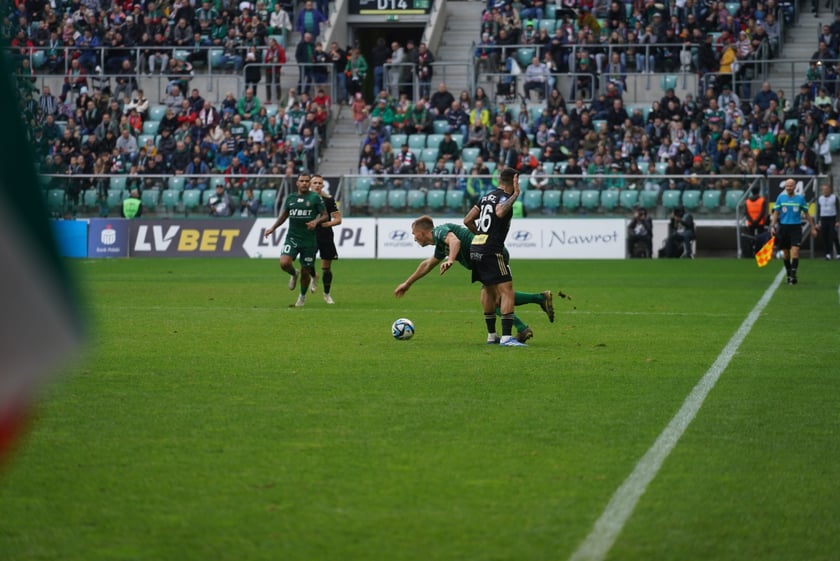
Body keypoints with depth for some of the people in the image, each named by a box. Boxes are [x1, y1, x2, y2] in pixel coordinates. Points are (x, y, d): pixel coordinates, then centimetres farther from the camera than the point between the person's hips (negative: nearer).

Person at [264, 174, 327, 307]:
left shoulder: (315, 198, -1)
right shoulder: (290, 198, 9)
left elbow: (325, 215, 1)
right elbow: (283, 216, 21)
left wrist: (316, 221, -19)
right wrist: (273, 228, 11)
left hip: (309, 240, -2)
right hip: (292, 238, 2)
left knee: (305, 272, 4)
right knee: (284, 263, -22)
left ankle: (302, 296, 30)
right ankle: (294, 274, 14)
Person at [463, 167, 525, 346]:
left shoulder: (487, 197, 16)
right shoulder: (503, 197, -8)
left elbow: (468, 220, 18)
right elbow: (500, 212, -31)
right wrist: (515, 195, -22)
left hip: (475, 249, 9)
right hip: (492, 251, -9)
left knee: (489, 289, 23)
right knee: (507, 290, -9)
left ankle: (491, 334, 29)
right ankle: (506, 337, -18)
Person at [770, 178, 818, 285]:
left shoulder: (800, 198, 3)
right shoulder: (780, 198, 4)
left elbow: (807, 214, 10)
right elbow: (776, 213, 7)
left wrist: (813, 228, 11)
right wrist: (772, 226, -4)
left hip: (796, 227, -2)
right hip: (784, 227, 2)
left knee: (795, 252, -15)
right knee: (786, 254, 7)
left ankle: (793, 275, -17)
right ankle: (789, 275, 20)